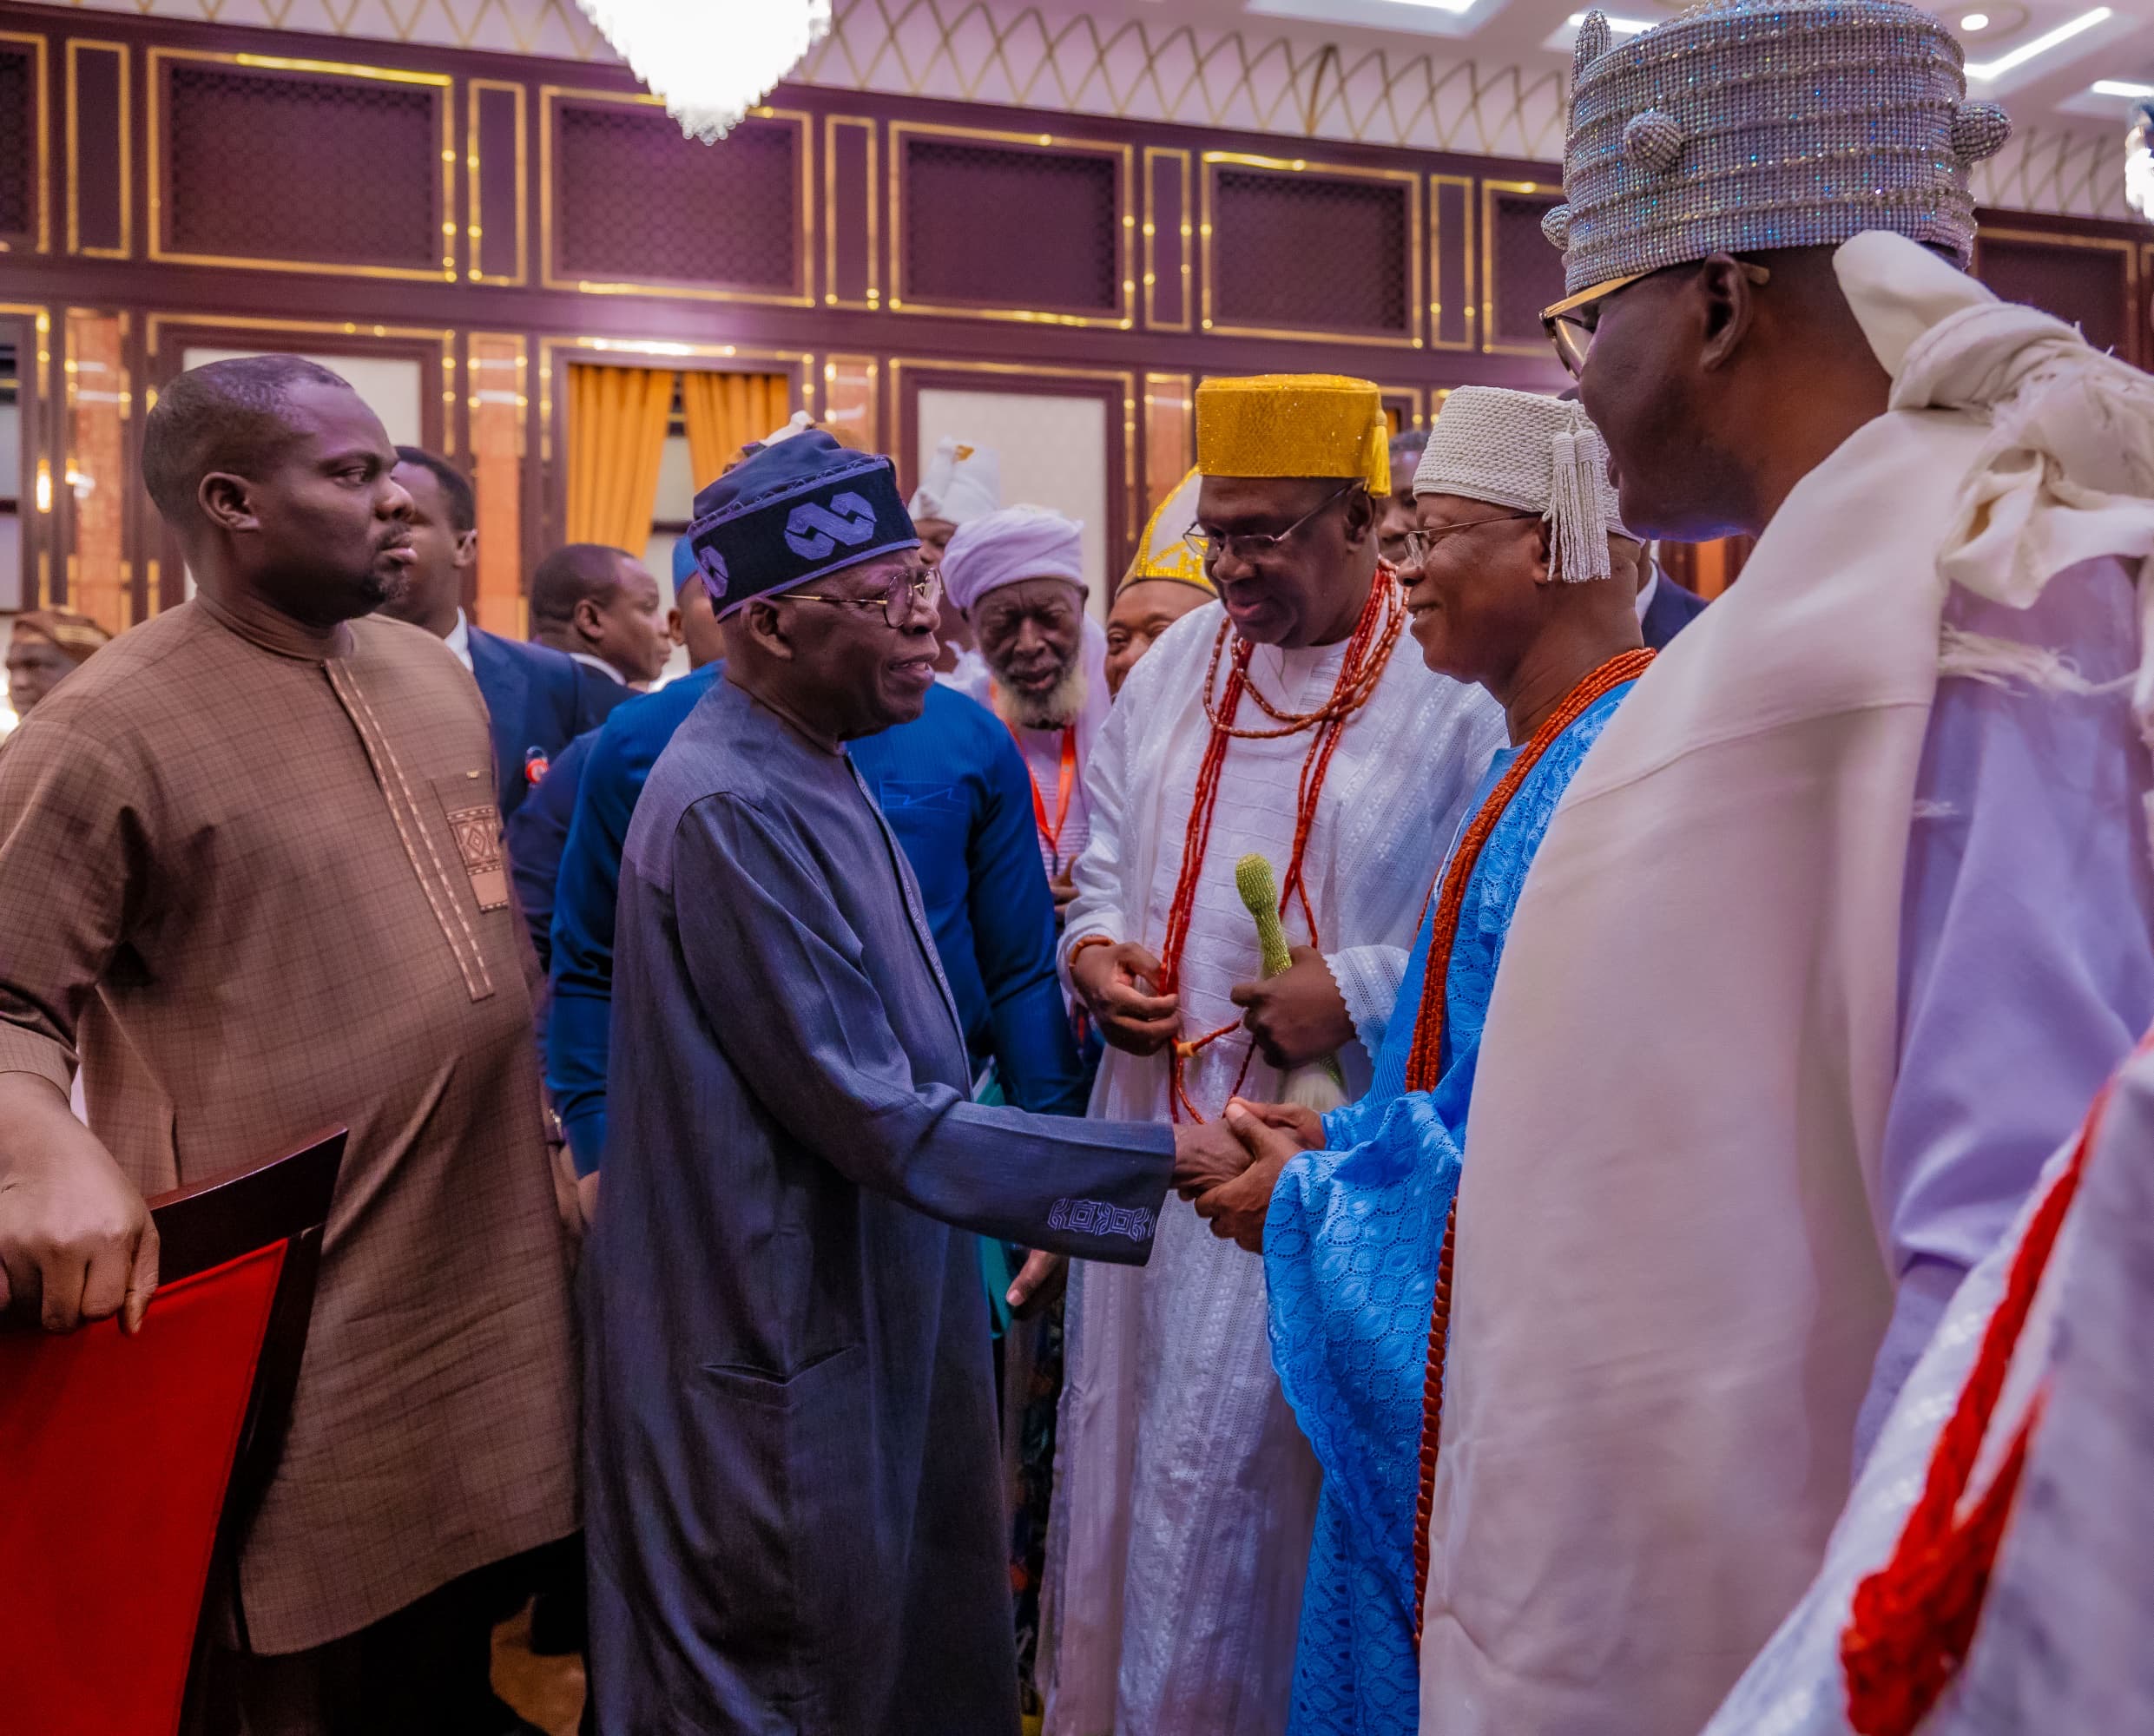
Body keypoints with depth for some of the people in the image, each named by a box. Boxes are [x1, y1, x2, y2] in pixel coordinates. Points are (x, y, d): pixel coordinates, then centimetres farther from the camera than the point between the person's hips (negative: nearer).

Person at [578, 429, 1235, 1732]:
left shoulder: (813, 769, 5)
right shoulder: (733, 807, -25)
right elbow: (879, 1121, -25)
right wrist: (1165, 1161, -23)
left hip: (864, 1315, 9)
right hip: (781, 1346, -9)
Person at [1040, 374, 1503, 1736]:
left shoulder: (1454, 685, -11)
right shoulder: (1175, 665, 10)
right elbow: (1107, 852, 20)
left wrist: (1363, 991, -18)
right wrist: (1092, 947, 2)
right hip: (1157, 1125, 6)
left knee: (1270, 1463, 3)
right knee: (1127, 1439, 16)